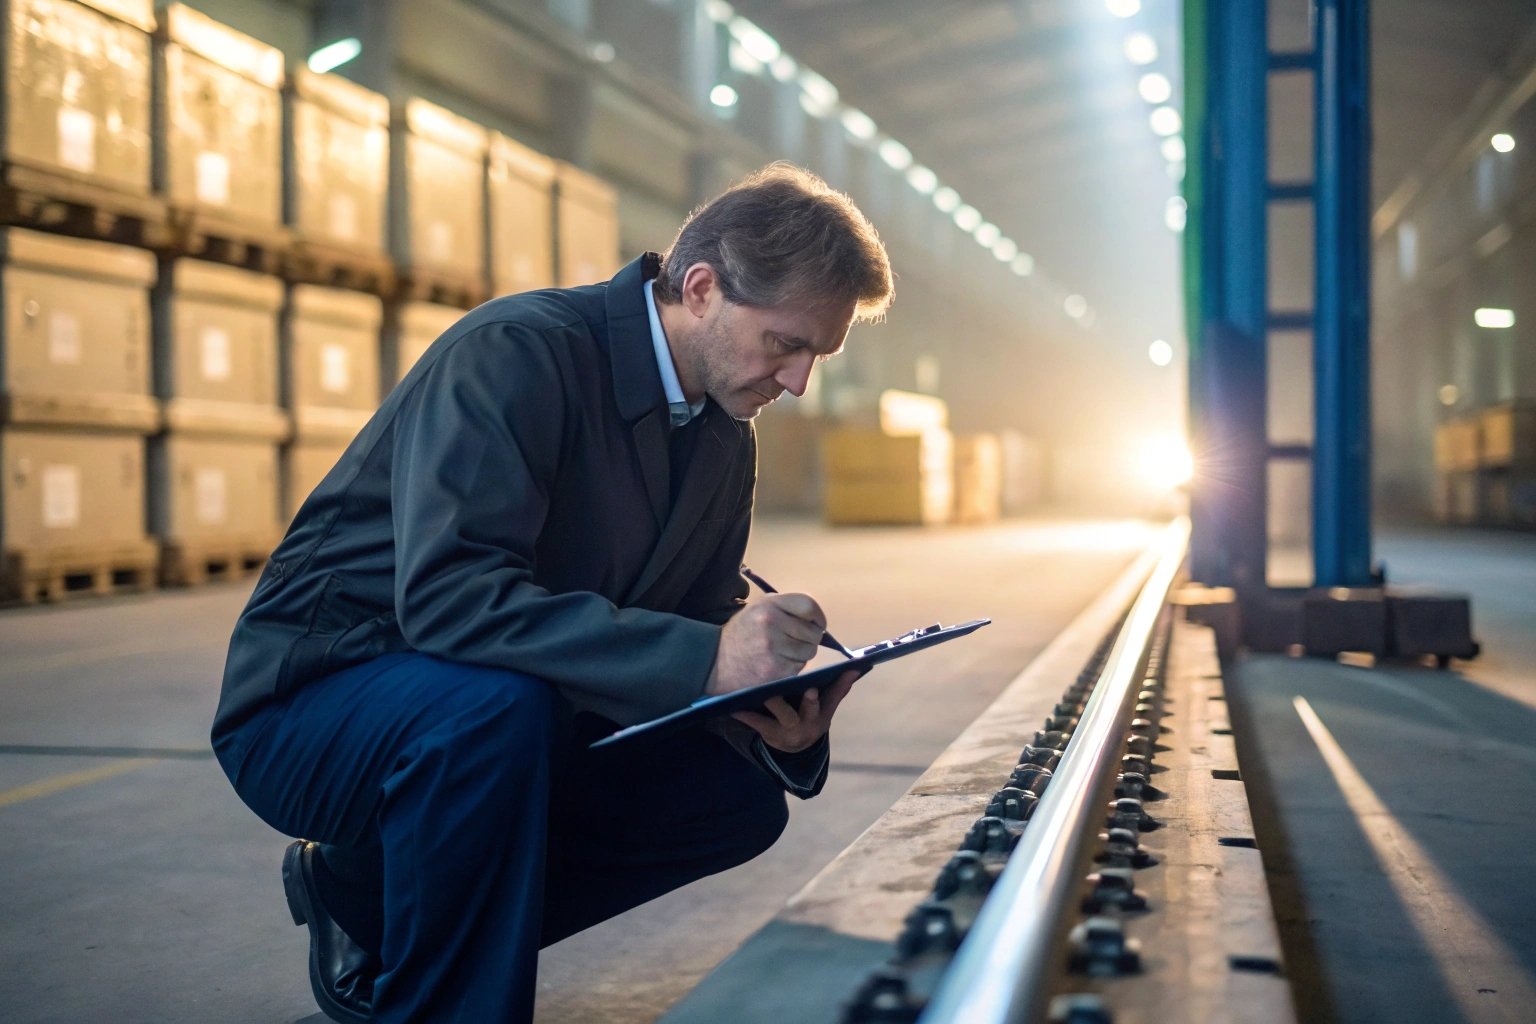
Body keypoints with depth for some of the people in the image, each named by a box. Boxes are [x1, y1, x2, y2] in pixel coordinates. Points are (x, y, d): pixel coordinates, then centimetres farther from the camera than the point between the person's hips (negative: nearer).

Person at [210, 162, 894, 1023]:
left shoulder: (727, 440, 3)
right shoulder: (517, 351, -22)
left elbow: (702, 623, 6)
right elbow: (444, 594, -35)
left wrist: (778, 727, -17)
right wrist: (702, 659, -39)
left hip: (497, 719, 8)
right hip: (314, 705, -8)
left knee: (739, 795, -3)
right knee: (496, 702, -37)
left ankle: (368, 896, 7)